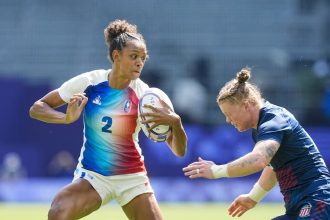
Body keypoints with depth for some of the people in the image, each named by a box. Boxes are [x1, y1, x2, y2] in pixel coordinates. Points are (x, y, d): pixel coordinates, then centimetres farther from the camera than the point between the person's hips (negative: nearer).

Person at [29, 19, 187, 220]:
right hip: (92, 176, -1)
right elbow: (36, 108, -4)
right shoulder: (88, 82, -10)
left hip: (132, 178, 1)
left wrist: (175, 122, -32)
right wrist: (67, 117, -24)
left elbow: (179, 151, -10)